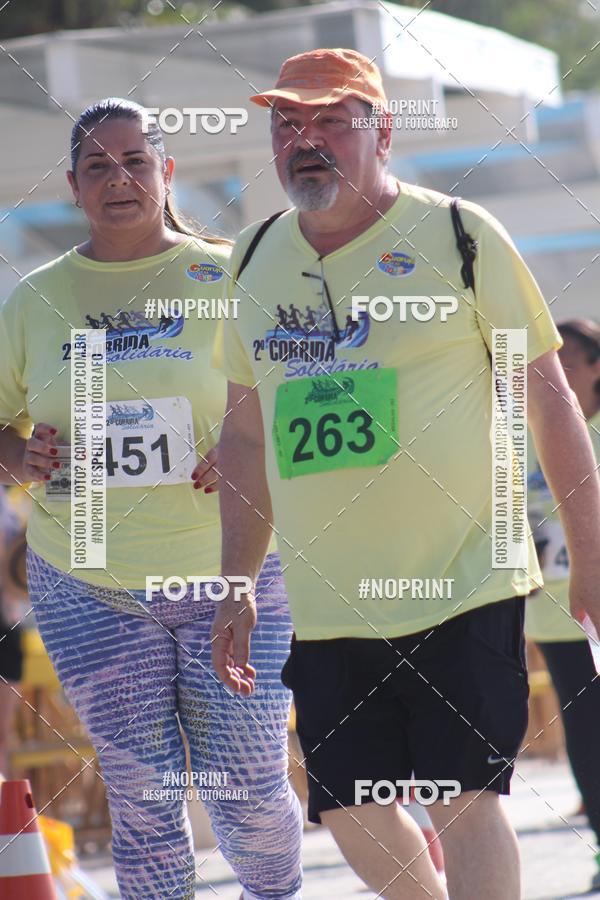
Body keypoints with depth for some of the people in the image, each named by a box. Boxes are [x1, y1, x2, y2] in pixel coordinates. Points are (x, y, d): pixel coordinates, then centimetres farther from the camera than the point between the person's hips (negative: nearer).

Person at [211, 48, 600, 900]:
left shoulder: (457, 234, -3)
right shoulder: (256, 259, 10)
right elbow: (246, 429, 18)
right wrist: (238, 585, 15)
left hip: (464, 580, -5)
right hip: (324, 601, 5)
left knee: (465, 797, -10)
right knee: (350, 808, 6)